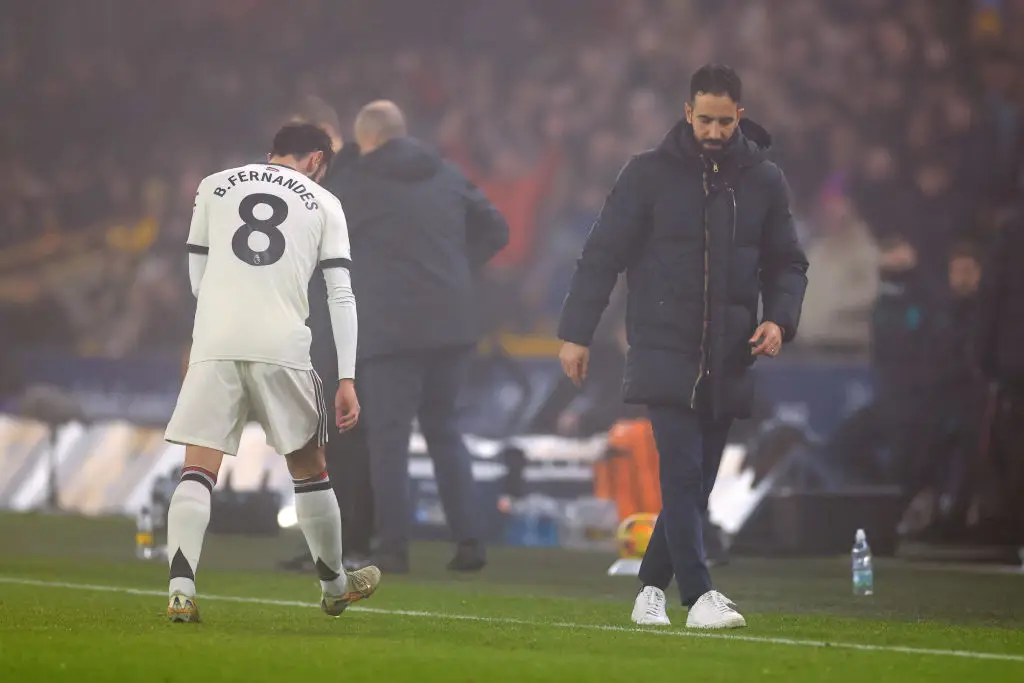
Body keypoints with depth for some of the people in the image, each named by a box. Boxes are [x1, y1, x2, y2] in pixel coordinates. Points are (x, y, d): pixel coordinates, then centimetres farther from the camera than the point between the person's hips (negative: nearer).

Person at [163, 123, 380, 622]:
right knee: (309, 470, 16)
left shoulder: (213, 186, 15)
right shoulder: (322, 203, 12)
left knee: (198, 470, -3)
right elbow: (341, 295, 6)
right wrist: (347, 380, 5)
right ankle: (334, 585, 31)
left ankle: (180, 588, -21)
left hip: (216, 339, 0)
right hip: (283, 346, 0)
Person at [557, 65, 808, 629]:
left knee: (696, 485, 6)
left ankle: (652, 588, 19)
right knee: (682, 473, -15)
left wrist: (780, 319, -3)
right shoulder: (649, 174, 0)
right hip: (665, 353, -4)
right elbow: (602, 254, 2)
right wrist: (576, 333, -3)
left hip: (727, 363, 4)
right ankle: (698, 594, -19)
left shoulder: (765, 181, 9)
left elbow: (787, 262, 16)